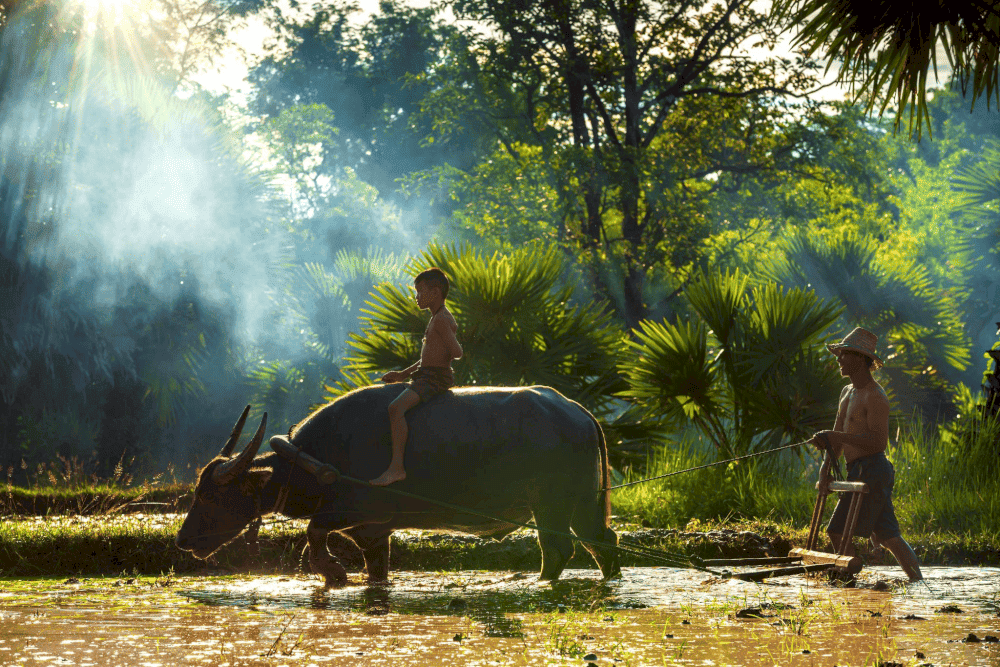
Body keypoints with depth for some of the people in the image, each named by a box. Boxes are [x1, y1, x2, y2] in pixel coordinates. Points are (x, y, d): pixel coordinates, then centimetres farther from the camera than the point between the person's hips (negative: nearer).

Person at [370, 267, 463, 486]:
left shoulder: (442, 319, -13)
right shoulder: (437, 318, 19)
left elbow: (456, 352, -22)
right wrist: (403, 374, 19)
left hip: (436, 378, -11)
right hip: (425, 376, 11)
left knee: (396, 407, -29)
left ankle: (397, 467, -35)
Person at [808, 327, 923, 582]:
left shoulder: (875, 396, -11)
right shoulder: (847, 393, 18)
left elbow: (878, 441, -20)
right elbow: (837, 440, 20)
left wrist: (838, 436, -22)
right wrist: (826, 473, 10)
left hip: (871, 471, -9)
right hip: (859, 473, 9)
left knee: (839, 532, -11)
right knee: (888, 536, 9)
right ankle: (918, 582, 12)